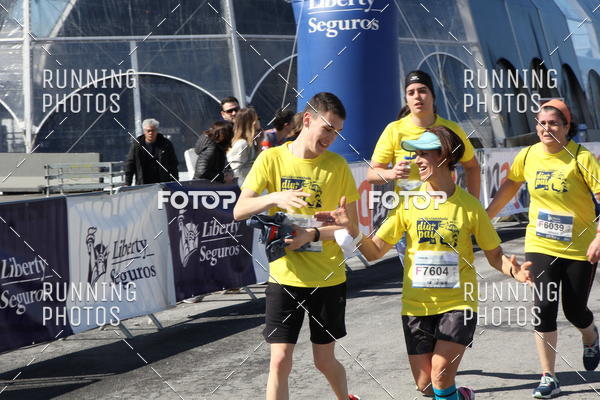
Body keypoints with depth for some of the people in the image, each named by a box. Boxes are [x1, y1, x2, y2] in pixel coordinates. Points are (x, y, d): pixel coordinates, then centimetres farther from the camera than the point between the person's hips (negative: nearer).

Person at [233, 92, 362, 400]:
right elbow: (239, 211, -8)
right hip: (284, 276, 0)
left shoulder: (337, 165, -2)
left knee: (325, 361, 11)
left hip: (328, 279, 0)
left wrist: (313, 234, -18)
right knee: (280, 361, -3)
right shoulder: (272, 159, -3)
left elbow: (351, 225, -2)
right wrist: (275, 197, -26)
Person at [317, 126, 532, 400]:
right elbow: (374, 252, 0)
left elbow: (495, 256, 2)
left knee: (440, 377, -18)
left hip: (457, 303, -2)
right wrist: (350, 228, -17)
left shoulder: (469, 205, -4)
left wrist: (513, 270, -19)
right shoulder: (408, 203, 0)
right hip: (417, 305, 3)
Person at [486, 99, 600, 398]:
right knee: (543, 308, -6)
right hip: (540, 246, 3)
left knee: (575, 310, 7)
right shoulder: (528, 155, -1)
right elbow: (510, 184, 16)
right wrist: (486, 216, 16)